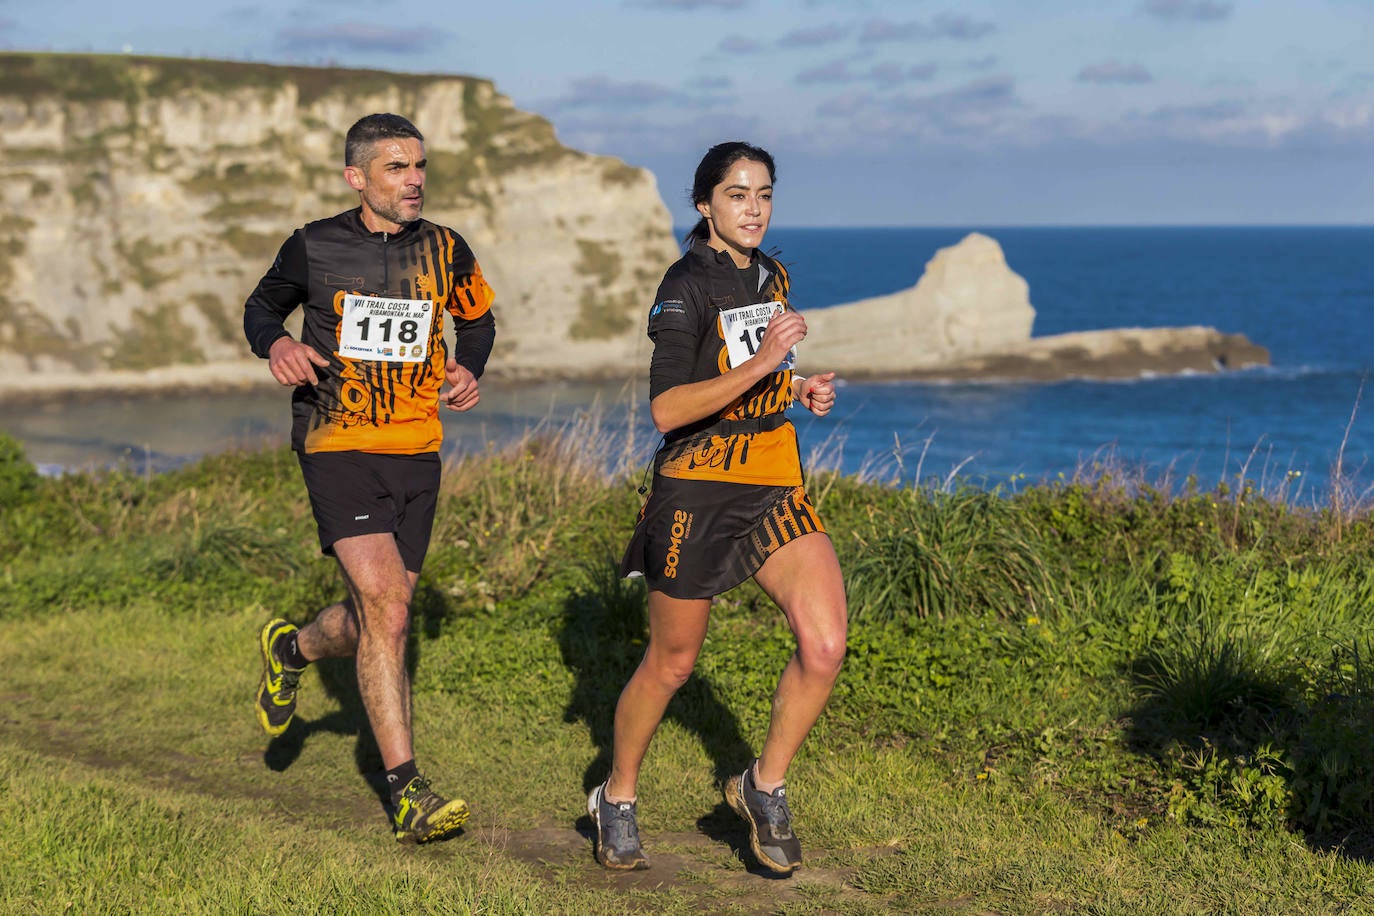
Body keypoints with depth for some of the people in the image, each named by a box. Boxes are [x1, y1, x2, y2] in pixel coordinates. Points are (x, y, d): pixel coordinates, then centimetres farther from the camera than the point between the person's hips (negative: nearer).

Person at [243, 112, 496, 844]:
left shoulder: (446, 251, 4)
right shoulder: (314, 247, -3)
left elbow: (477, 319, 21)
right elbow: (263, 303, 14)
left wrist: (468, 370, 0)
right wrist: (274, 344, -9)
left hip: (416, 452, 4)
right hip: (337, 446, -4)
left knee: (377, 618, 10)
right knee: (386, 610, -18)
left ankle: (291, 649, 45)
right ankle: (406, 793, -13)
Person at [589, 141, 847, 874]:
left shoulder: (771, 276, 11)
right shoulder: (687, 286, -13)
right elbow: (667, 408, -22)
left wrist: (800, 389, 7)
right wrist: (762, 363, -28)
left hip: (775, 489, 6)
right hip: (699, 493, -6)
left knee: (825, 644, -11)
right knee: (671, 663, 8)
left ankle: (764, 785, 9)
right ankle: (617, 800, 30)